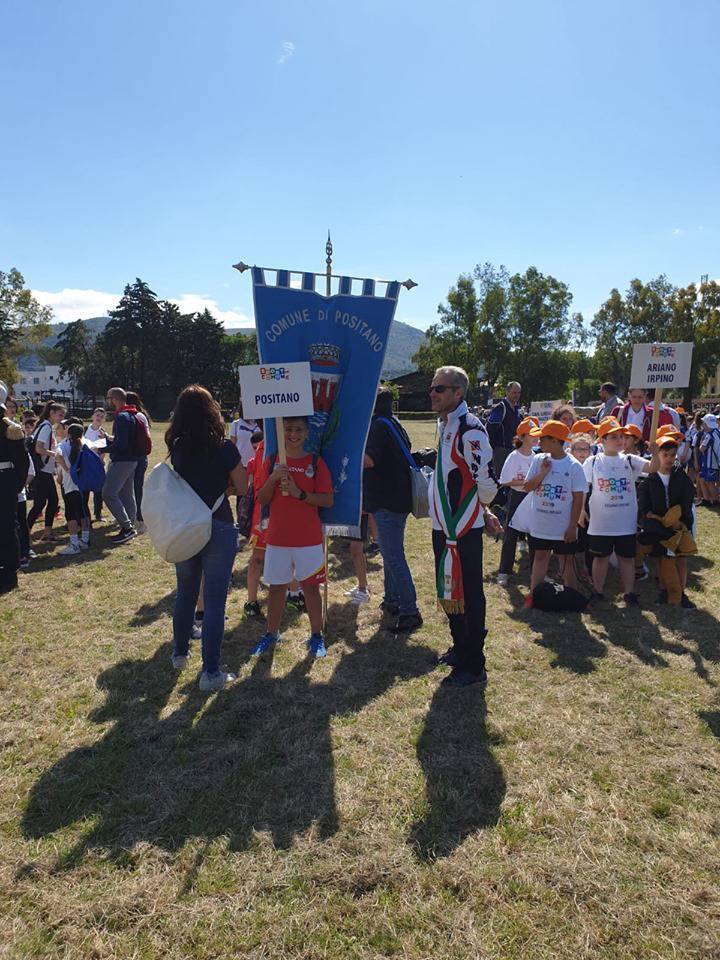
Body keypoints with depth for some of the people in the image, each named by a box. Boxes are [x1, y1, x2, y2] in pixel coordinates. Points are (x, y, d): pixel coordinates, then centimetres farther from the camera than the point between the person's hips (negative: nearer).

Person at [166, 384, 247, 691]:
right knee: (214, 602, 1)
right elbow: (242, 488, -5)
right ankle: (210, 673, 6)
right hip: (217, 528, -5)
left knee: (185, 593, 22)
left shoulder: (176, 447, -1)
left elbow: (183, 482, 11)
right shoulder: (224, 448, -13)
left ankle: (180, 653, 39)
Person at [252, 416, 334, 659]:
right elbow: (262, 500, 1)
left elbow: (328, 500, -7)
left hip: (309, 538, -2)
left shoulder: (316, 462, -2)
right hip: (277, 537, 2)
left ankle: (316, 636, 17)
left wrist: (299, 493, -18)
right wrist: (273, 478, -15)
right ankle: (271, 633, 25)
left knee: (311, 586, 6)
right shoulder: (273, 461, 4)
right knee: (276, 586, 11)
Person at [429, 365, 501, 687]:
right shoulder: (445, 425, 12)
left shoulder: (469, 429, -19)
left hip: (463, 529, -10)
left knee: (466, 596, 1)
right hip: (444, 525, 10)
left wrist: (481, 511, -1)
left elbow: (487, 482, -21)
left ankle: (473, 667, 15)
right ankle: (460, 649, 39)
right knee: (448, 591, 21)